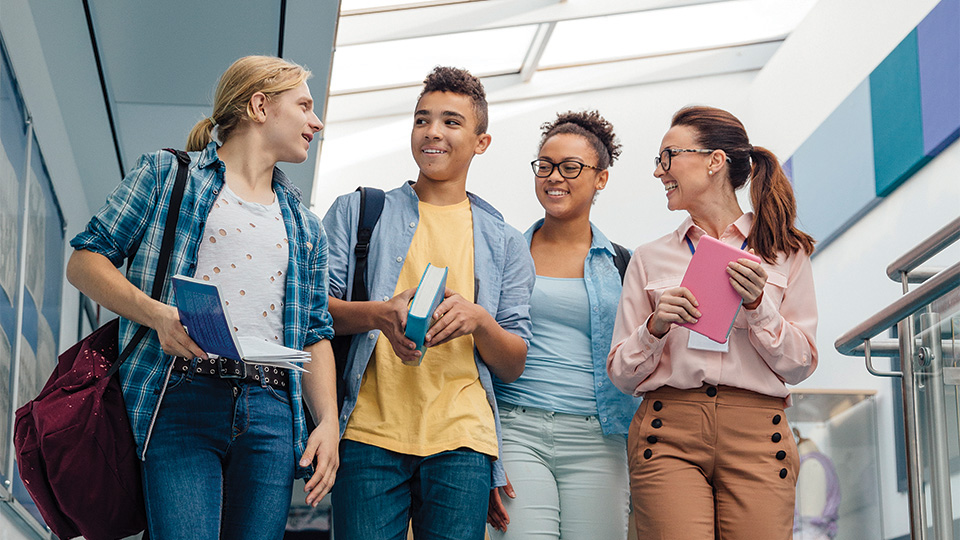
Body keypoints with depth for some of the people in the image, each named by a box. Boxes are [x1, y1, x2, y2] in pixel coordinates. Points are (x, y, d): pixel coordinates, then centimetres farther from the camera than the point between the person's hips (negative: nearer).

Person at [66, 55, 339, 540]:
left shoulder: (305, 226, 26)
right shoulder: (167, 174, 11)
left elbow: (316, 334, 22)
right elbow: (85, 261, 5)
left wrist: (329, 421, 6)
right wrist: (156, 313, -12)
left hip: (270, 412, 5)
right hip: (184, 399, -4)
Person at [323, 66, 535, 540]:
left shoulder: (503, 243, 17)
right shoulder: (357, 212, 15)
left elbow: (513, 367, 13)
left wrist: (479, 320, -9)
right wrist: (379, 313, -14)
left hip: (461, 441, 1)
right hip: (370, 432, -1)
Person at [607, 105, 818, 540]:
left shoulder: (784, 252, 10)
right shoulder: (651, 258, 12)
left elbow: (801, 365, 6)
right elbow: (621, 374, 10)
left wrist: (758, 305, -7)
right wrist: (656, 326, -7)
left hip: (756, 436, 0)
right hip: (668, 432, 0)